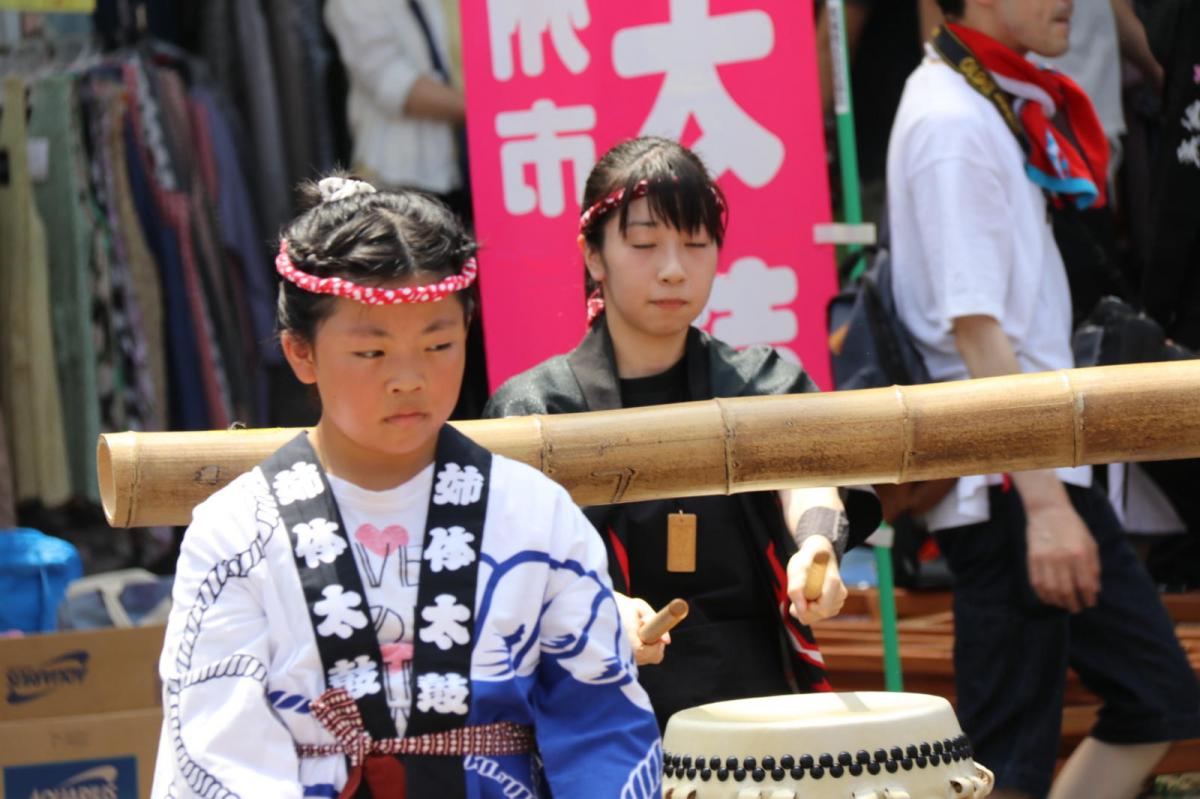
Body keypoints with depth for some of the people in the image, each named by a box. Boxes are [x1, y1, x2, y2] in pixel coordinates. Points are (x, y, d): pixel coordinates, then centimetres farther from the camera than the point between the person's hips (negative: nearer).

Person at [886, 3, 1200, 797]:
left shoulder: (1003, 102, 13)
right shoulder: (952, 123, -16)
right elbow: (974, 329, -22)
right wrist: (1044, 502, -25)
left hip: (1047, 458, 10)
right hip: (1005, 484, -10)